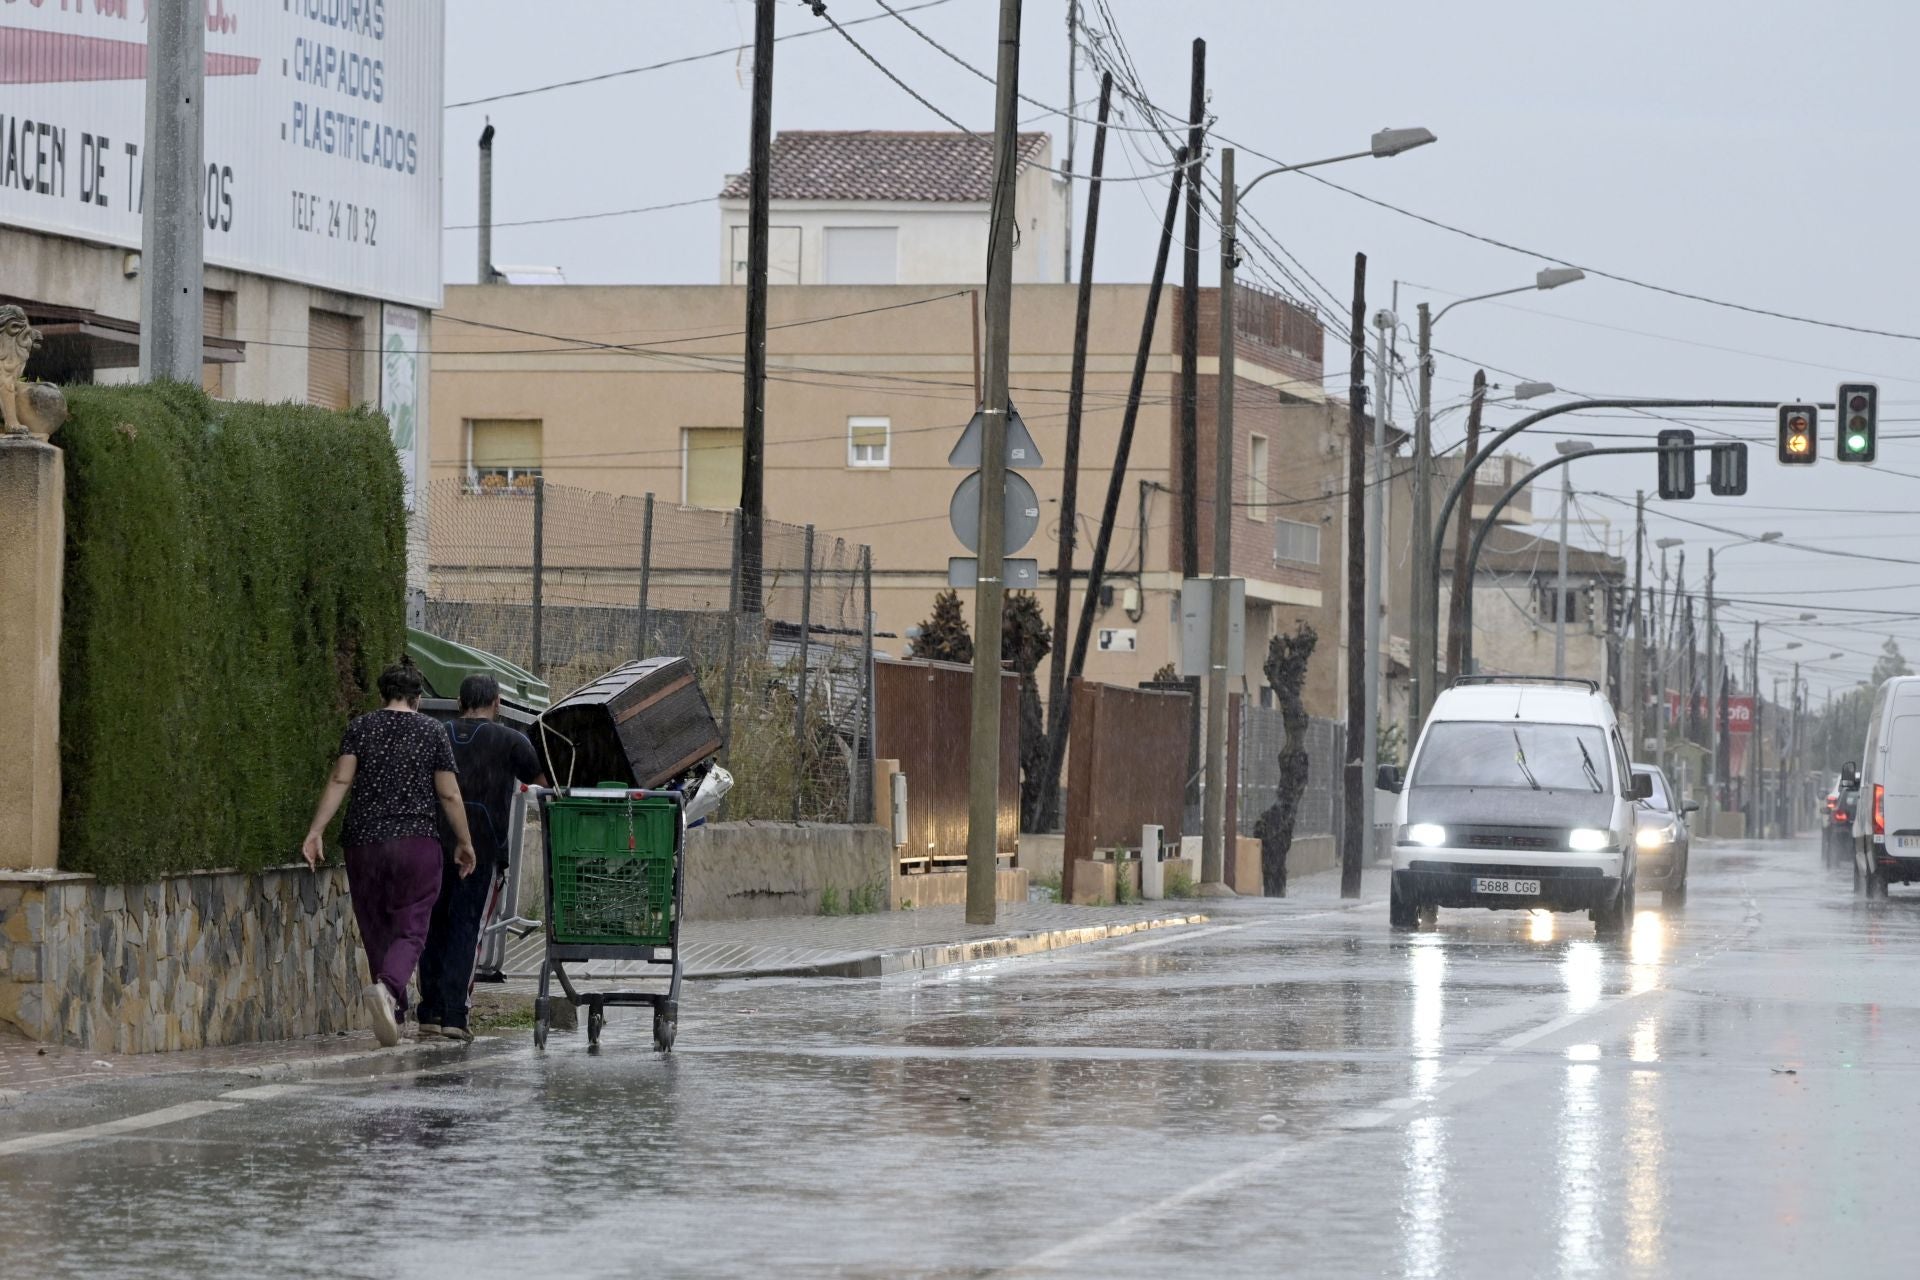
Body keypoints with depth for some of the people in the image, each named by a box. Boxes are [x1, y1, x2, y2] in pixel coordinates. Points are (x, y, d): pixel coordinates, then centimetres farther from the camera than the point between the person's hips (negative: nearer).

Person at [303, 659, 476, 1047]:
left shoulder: (360, 729, 6)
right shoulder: (432, 732, 3)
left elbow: (340, 780, -4)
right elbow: (449, 794, 3)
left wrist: (316, 830, -6)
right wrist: (464, 843, 13)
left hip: (365, 841, 2)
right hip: (417, 841, -2)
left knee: (376, 929, 12)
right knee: (411, 929, -4)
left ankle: (396, 1013, 16)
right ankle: (387, 987, -32)